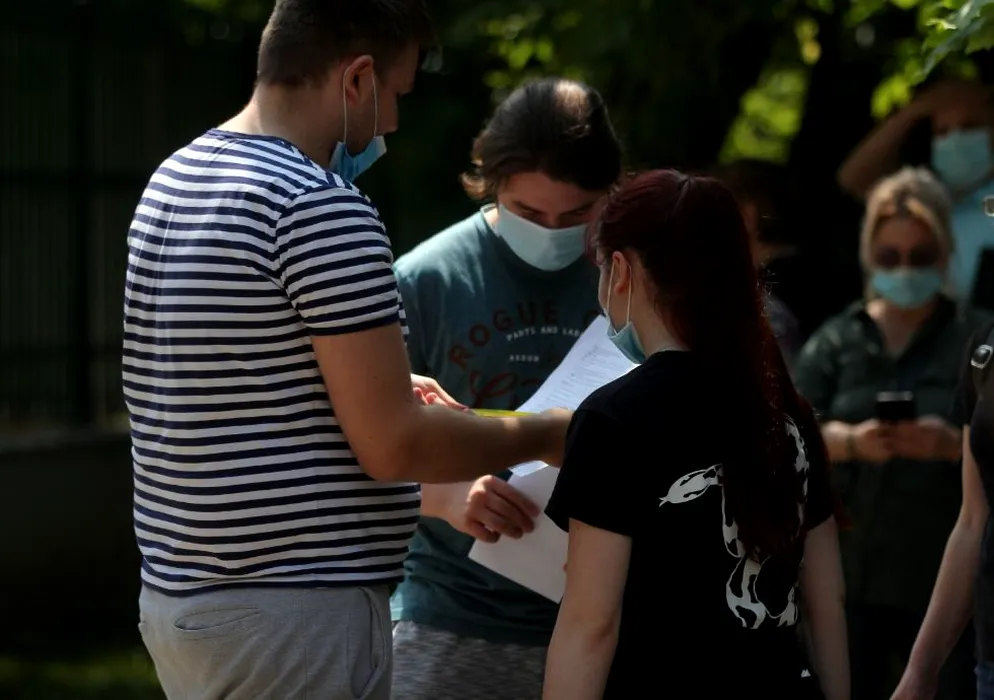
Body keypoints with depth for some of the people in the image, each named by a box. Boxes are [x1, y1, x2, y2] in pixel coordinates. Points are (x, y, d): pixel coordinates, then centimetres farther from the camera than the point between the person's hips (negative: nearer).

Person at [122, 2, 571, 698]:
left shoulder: (173, 179, 11)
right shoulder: (323, 207, -17)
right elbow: (394, 446, -18)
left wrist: (380, 390, 21)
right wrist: (547, 434, -3)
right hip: (295, 608, -9)